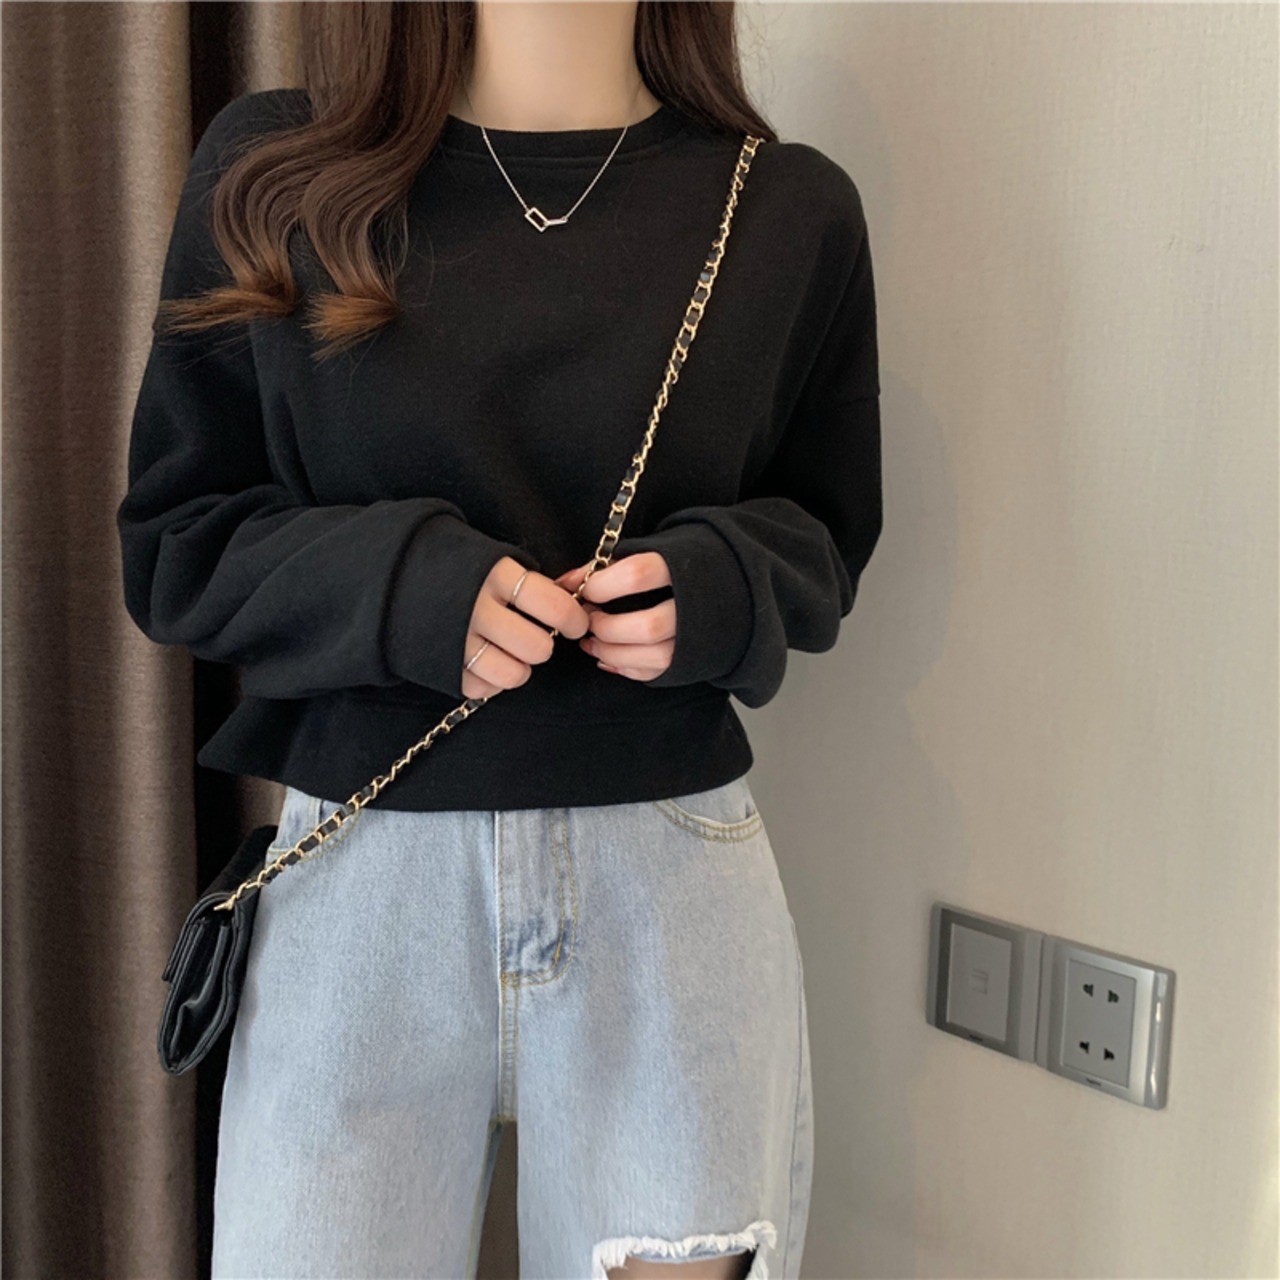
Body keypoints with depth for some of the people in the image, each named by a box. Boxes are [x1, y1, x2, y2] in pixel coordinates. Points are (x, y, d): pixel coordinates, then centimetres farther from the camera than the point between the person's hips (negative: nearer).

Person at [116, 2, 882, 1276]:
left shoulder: (790, 209, 3)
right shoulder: (267, 172, 1)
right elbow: (171, 543, 3)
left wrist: (710, 586, -12)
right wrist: (405, 584, -16)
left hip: (671, 869, 1)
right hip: (358, 874, 0)